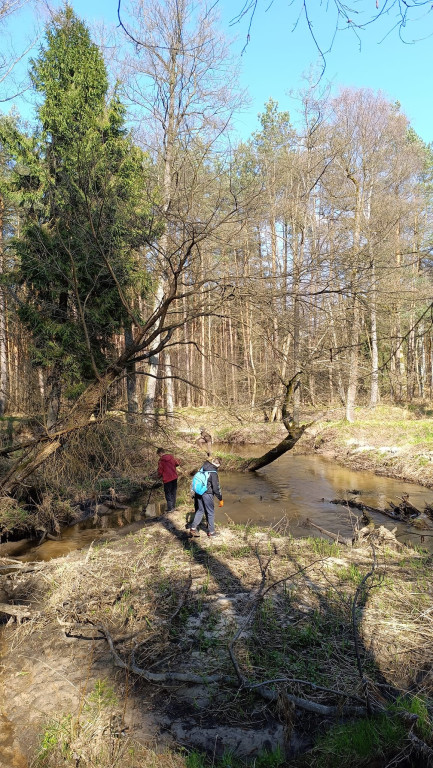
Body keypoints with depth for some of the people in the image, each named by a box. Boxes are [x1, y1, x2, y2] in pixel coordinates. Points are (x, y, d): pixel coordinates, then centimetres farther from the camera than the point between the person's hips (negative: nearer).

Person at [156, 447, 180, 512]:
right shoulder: (171, 457, 2)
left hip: (167, 479, -5)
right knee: (173, 492, 16)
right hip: (174, 477, 5)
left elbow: (160, 471, -8)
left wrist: (159, 476, 10)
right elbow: (177, 464, 11)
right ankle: (173, 506, 21)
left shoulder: (161, 461, -12)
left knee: (168, 493, 4)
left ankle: (170, 508, 2)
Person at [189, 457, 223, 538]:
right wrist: (221, 499, -7)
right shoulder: (213, 473, -18)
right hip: (207, 494, -7)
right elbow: (216, 488, -16)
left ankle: (193, 528, 13)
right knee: (210, 512, 9)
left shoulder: (203, 469, 5)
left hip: (198, 494, 7)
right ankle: (211, 532, 18)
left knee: (200, 510, 19)